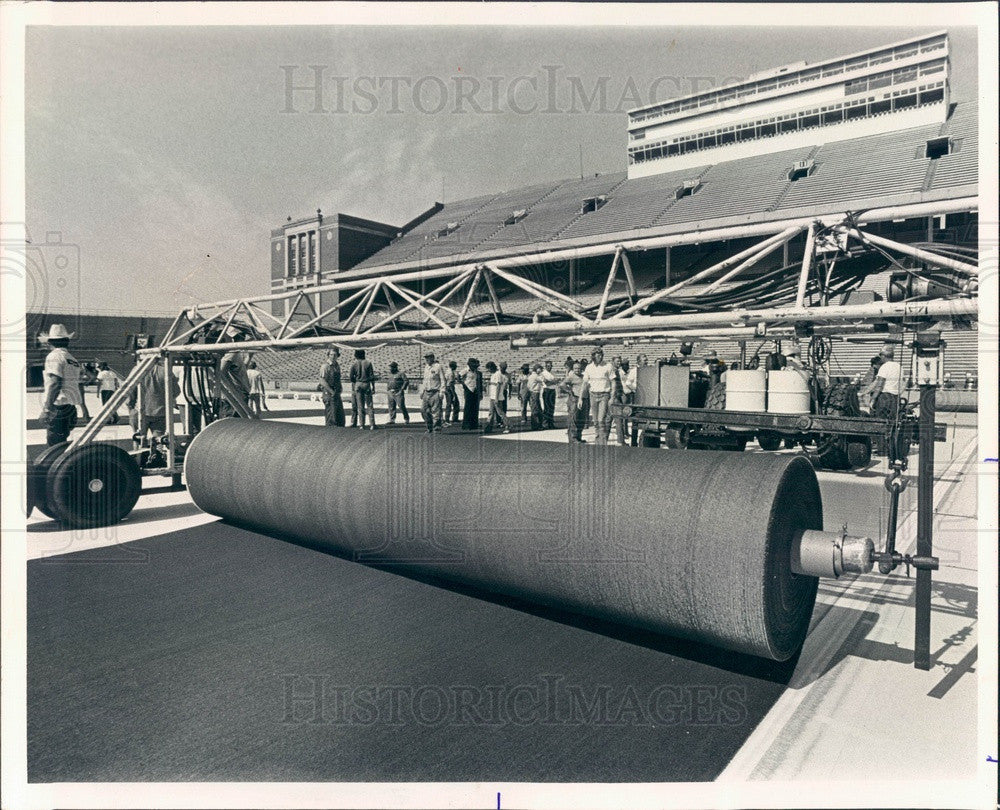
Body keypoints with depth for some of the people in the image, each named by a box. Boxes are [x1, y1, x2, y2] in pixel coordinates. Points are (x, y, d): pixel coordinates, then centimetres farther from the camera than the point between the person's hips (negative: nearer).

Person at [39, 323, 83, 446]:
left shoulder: (54, 356, -5)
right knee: (61, 443, 16)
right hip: (71, 407, 8)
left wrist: (47, 409, -20)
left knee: (55, 444, -8)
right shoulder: (73, 360, 18)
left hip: (58, 407, -8)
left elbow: (55, 384, -17)